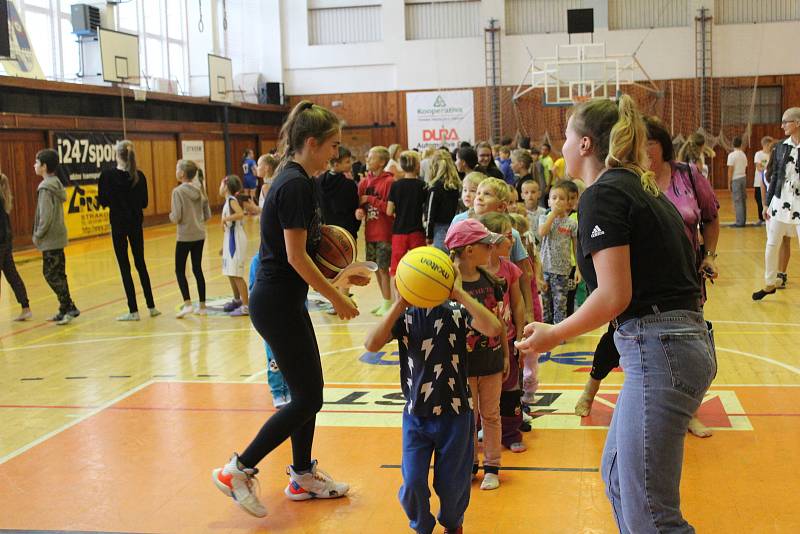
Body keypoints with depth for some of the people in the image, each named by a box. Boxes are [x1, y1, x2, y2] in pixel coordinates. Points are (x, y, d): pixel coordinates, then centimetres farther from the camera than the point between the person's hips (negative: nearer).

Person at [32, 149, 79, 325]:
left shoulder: (46, 188, -17)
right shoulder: (55, 184, 12)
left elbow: (46, 216, -21)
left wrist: (38, 235, -10)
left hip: (50, 239, -9)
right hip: (58, 237, 9)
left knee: (51, 274, -5)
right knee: (58, 274, 13)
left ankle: (69, 308, -4)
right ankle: (66, 309, 17)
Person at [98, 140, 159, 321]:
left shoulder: (107, 175, -12)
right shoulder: (139, 176, -3)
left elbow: (102, 201, -7)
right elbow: (144, 202, 1)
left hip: (118, 224, -3)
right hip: (136, 224, 3)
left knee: (124, 267, 2)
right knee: (140, 264, 15)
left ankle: (133, 311, 2)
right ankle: (151, 307, 18)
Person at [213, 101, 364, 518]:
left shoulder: (292, 180, 11)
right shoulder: (296, 185, -19)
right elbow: (296, 257, -21)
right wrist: (336, 297, -13)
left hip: (284, 300, 10)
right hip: (278, 304, -10)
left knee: (307, 392, 17)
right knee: (307, 399, -2)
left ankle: (302, 476, 30)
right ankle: (238, 471, 5)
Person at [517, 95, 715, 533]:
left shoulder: (603, 194, -10)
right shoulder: (639, 187, 17)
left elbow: (614, 297, -16)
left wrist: (553, 334, -3)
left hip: (659, 350, -10)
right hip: (685, 340, 10)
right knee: (617, 475, 21)